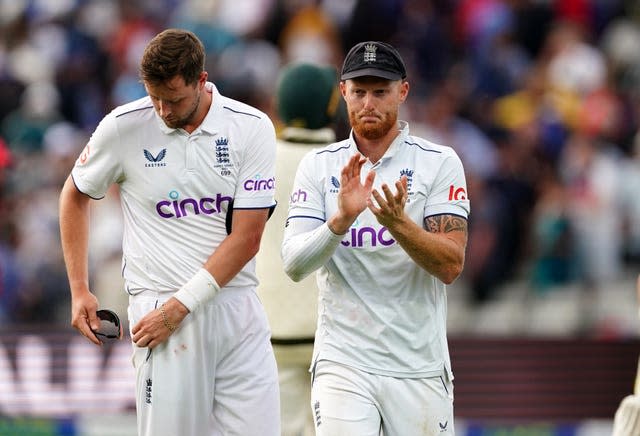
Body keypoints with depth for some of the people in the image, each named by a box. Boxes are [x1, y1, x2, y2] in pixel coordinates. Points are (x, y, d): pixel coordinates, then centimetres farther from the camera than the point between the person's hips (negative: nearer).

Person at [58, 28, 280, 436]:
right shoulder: (123, 127, -2)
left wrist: (179, 306, -11)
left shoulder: (253, 128, -3)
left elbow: (246, 238, -5)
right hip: (160, 308, -1)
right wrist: (80, 291, 9)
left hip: (239, 310, 1)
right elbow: (75, 196, 15)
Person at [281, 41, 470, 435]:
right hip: (343, 363, 0)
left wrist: (398, 223, -25)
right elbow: (294, 265, -5)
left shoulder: (440, 162, 0)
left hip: (420, 368, 0)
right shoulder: (319, 166, 5)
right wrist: (341, 218, -22)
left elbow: (451, 266, -9)